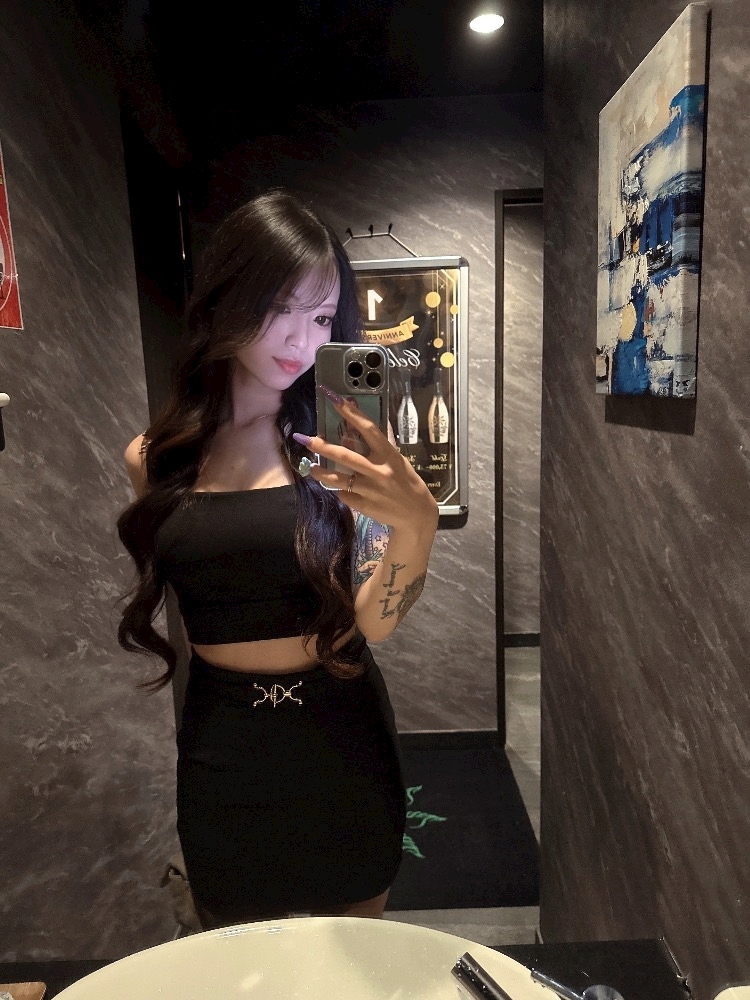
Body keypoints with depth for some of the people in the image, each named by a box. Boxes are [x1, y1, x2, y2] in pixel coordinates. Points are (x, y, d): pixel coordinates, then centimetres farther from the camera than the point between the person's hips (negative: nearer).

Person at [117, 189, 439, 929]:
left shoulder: (336, 442, -10)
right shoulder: (153, 459, -3)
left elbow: (373, 621, -17)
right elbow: (161, 611, 8)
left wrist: (416, 524, -34)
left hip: (337, 737, -1)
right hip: (219, 746, 2)